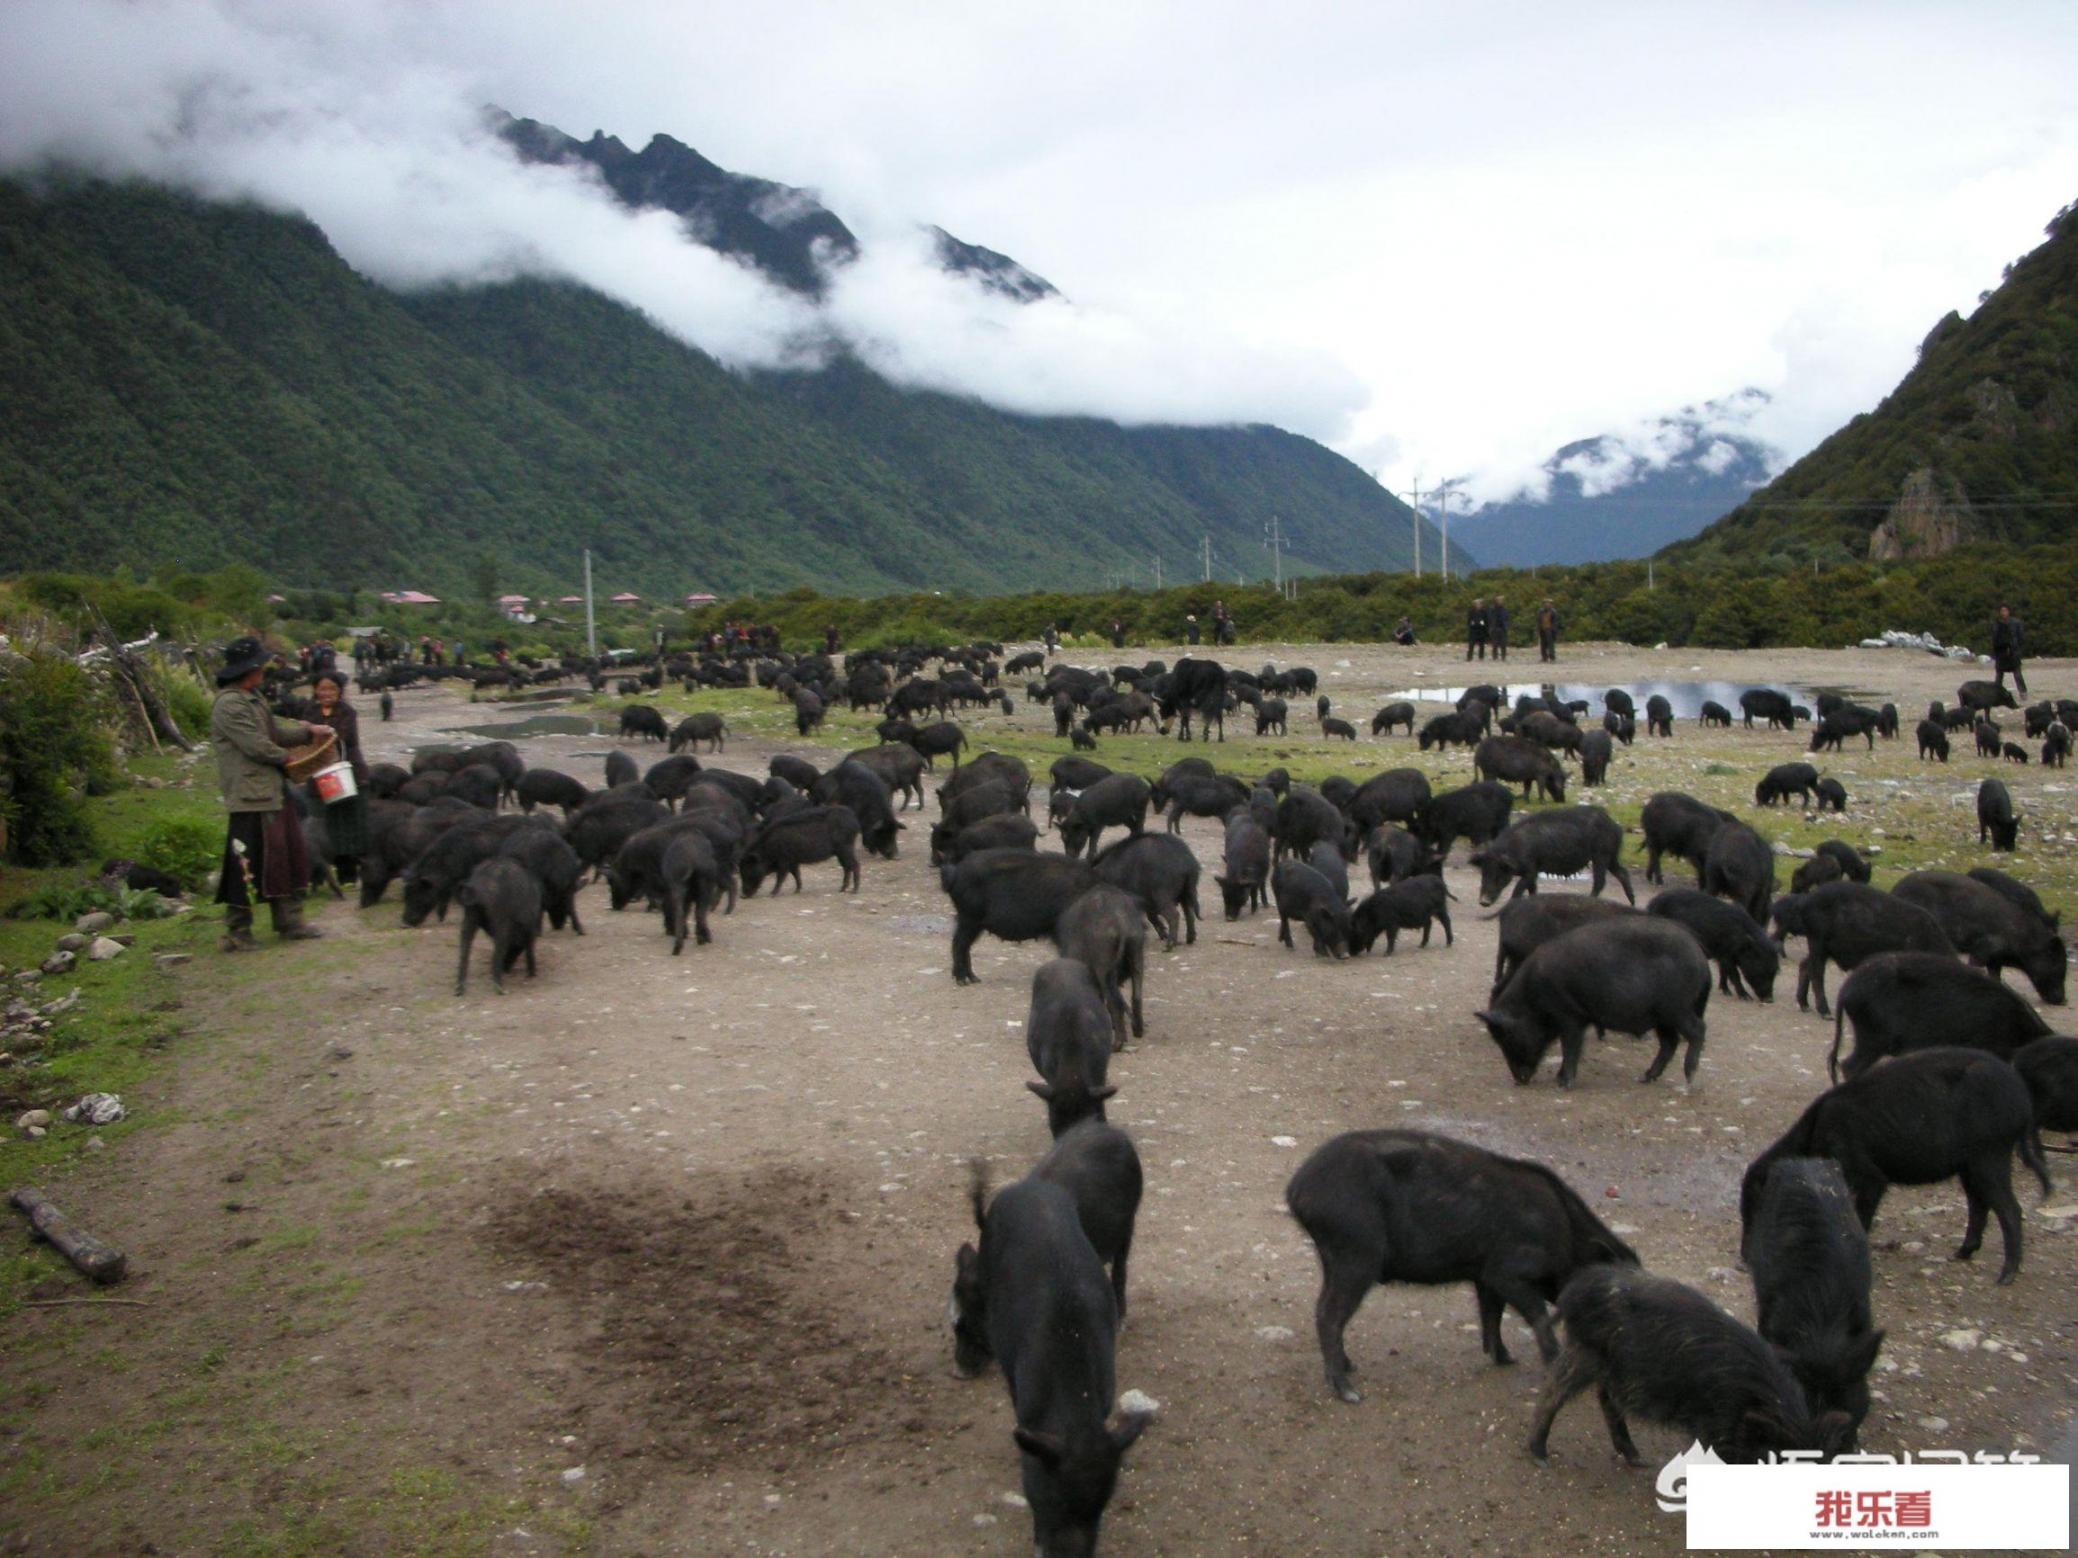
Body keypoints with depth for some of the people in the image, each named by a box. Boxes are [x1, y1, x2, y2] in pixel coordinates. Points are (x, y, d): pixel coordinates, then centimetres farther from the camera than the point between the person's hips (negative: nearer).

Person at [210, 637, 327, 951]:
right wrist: (285, 758, -5)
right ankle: (237, 932, 4)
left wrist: (307, 730, 12)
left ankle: (290, 922, 22)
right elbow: (256, 746, -20)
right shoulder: (229, 705, -17)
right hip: (250, 795, -10)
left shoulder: (253, 698, 16)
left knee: (289, 854, 14)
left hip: (273, 792, 10)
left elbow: (274, 732, 21)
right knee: (248, 865, -5)